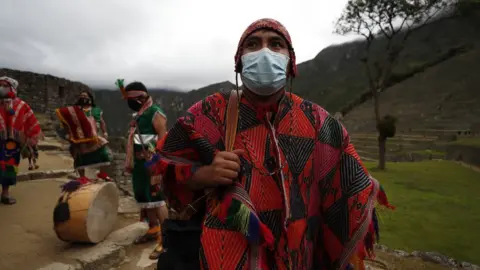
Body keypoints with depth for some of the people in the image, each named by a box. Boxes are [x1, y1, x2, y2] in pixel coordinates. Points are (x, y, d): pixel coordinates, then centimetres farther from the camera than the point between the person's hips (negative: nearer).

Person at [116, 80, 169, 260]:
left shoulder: (155, 113, -12)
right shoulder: (137, 115, 16)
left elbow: (163, 139, -18)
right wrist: (130, 161, 19)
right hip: (139, 163, 9)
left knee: (157, 198, -11)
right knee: (144, 197, 15)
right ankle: (153, 230, 30)